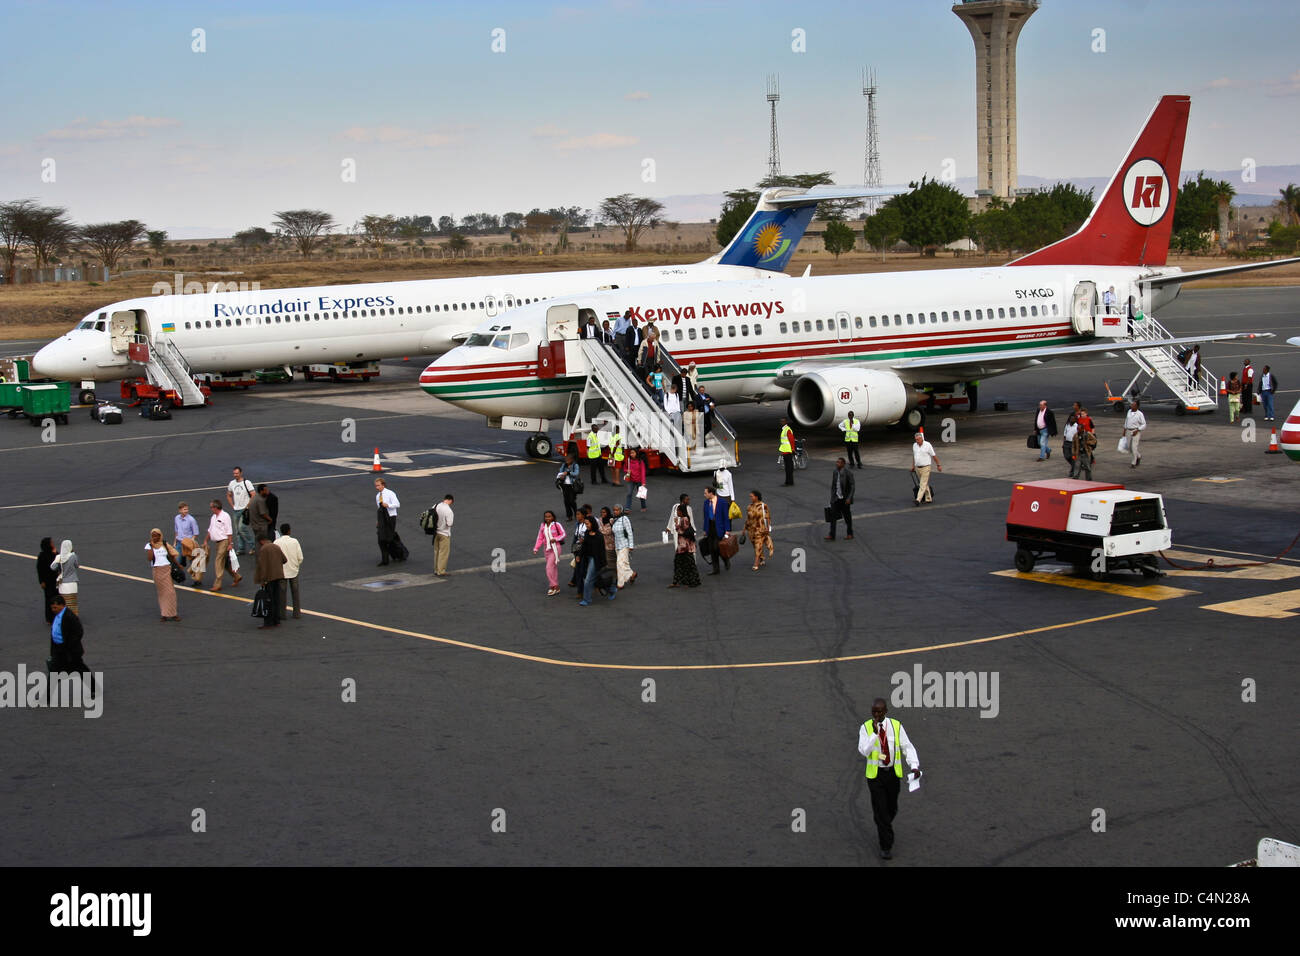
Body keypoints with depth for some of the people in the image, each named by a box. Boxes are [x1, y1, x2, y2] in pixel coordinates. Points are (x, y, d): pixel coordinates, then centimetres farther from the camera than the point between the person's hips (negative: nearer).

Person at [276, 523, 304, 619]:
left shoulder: (277, 542, -11)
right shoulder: (294, 541, -8)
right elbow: (300, 558, -7)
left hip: (282, 571, -1)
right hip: (294, 571, 1)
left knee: (282, 593, 8)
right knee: (295, 592, 15)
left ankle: (282, 614, 11)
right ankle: (297, 612, 21)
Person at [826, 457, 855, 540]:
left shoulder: (848, 473, -12)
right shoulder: (834, 473, 3)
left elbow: (852, 487, -11)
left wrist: (849, 498, -18)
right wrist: (832, 497, 12)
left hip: (845, 499, -4)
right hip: (836, 499, 4)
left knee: (847, 517, 9)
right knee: (833, 516, -6)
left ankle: (849, 534, 24)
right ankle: (832, 535, -6)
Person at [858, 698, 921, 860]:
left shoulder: (896, 726, -4)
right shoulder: (866, 728, -6)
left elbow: (907, 747, -4)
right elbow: (863, 751, -16)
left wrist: (914, 766, -18)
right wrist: (874, 733, -26)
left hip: (893, 773, 2)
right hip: (875, 774, -2)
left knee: (892, 808, 15)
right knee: (880, 809, -4)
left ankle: (882, 827, 47)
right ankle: (886, 846, 4)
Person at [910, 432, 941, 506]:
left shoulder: (927, 445, -12)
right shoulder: (914, 445, 4)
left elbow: (934, 456, -4)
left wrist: (938, 465, 3)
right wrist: (913, 466, 19)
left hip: (925, 468, -6)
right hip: (917, 468, 6)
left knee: (923, 485, -11)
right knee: (925, 484, 16)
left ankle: (918, 501, -20)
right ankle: (929, 498, 29)